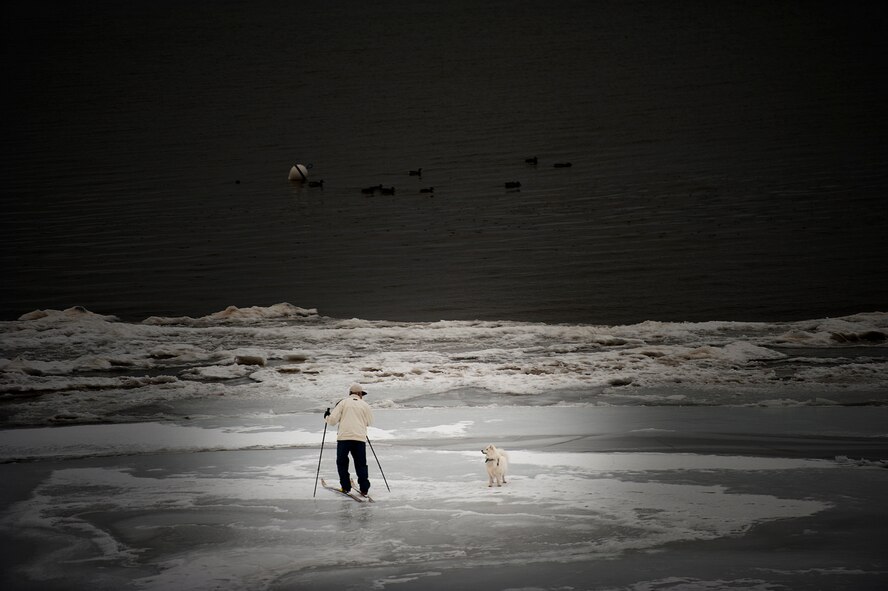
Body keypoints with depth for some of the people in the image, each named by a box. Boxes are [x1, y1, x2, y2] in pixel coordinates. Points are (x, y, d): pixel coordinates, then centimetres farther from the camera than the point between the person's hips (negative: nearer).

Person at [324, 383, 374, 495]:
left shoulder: (343, 402, 4)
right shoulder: (365, 405, 8)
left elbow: (333, 420, -1)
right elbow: (370, 422, 16)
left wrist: (326, 417, 20)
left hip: (344, 437, -1)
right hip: (360, 438, 1)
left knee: (342, 462, 15)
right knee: (361, 464, 11)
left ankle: (345, 487, 13)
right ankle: (364, 489, 6)